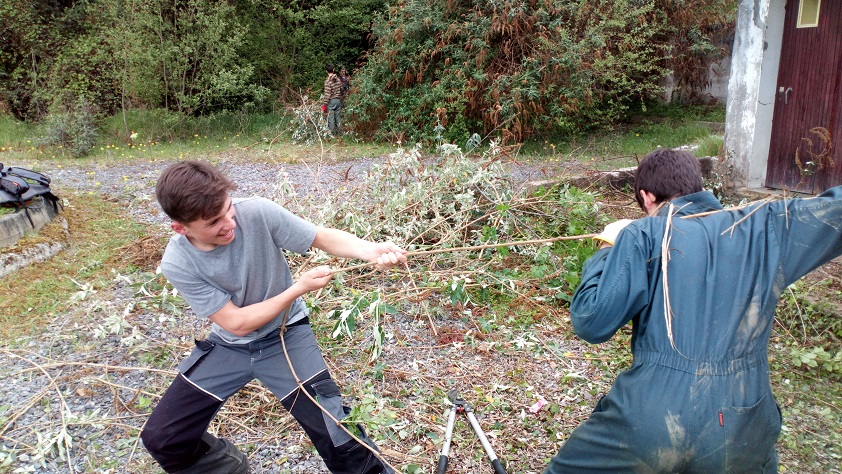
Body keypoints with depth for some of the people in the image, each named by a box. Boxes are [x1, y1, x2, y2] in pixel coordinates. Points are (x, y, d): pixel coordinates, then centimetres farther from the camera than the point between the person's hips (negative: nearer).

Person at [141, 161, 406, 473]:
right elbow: (237, 323, -19)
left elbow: (323, 237, -15)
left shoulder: (258, 213, -23)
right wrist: (298, 289, -24)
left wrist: (371, 251, -35)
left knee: (338, 434, -12)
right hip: (228, 346, 2)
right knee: (161, 439, 0)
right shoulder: (178, 263, -20)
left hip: (285, 336, -1)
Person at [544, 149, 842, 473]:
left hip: (650, 419, -4)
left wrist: (606, 251, 3)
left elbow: (590, 323, -11)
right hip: (743, 432, 5)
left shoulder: (642, 236, -7)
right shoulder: (765, 227, 2)